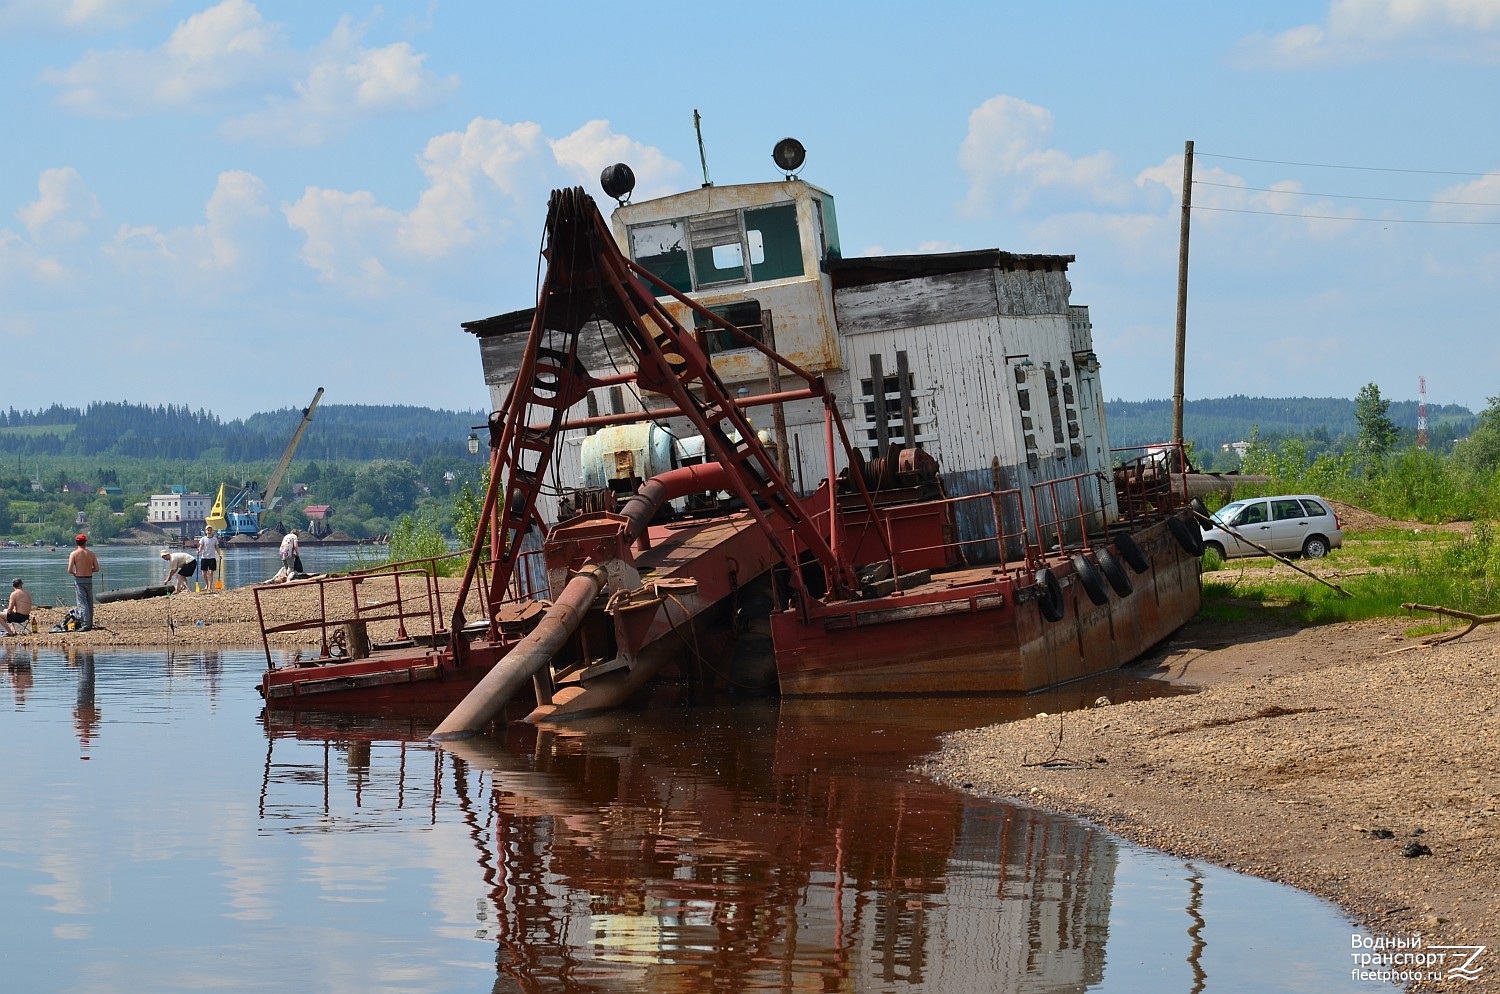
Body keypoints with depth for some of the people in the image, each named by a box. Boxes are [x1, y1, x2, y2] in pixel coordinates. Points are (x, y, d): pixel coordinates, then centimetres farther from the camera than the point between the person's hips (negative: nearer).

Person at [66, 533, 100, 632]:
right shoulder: (91, 553, 2)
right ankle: (90, 623, 20)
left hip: (79, 580, -3)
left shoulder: (74, 554, -8)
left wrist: (75, 572, 7)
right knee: (90, 603, 14)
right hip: (89, 579, 3)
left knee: (82, 603, -5)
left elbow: (69, 570, -14)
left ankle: (86, 625, -14)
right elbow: (96, 569, 3)